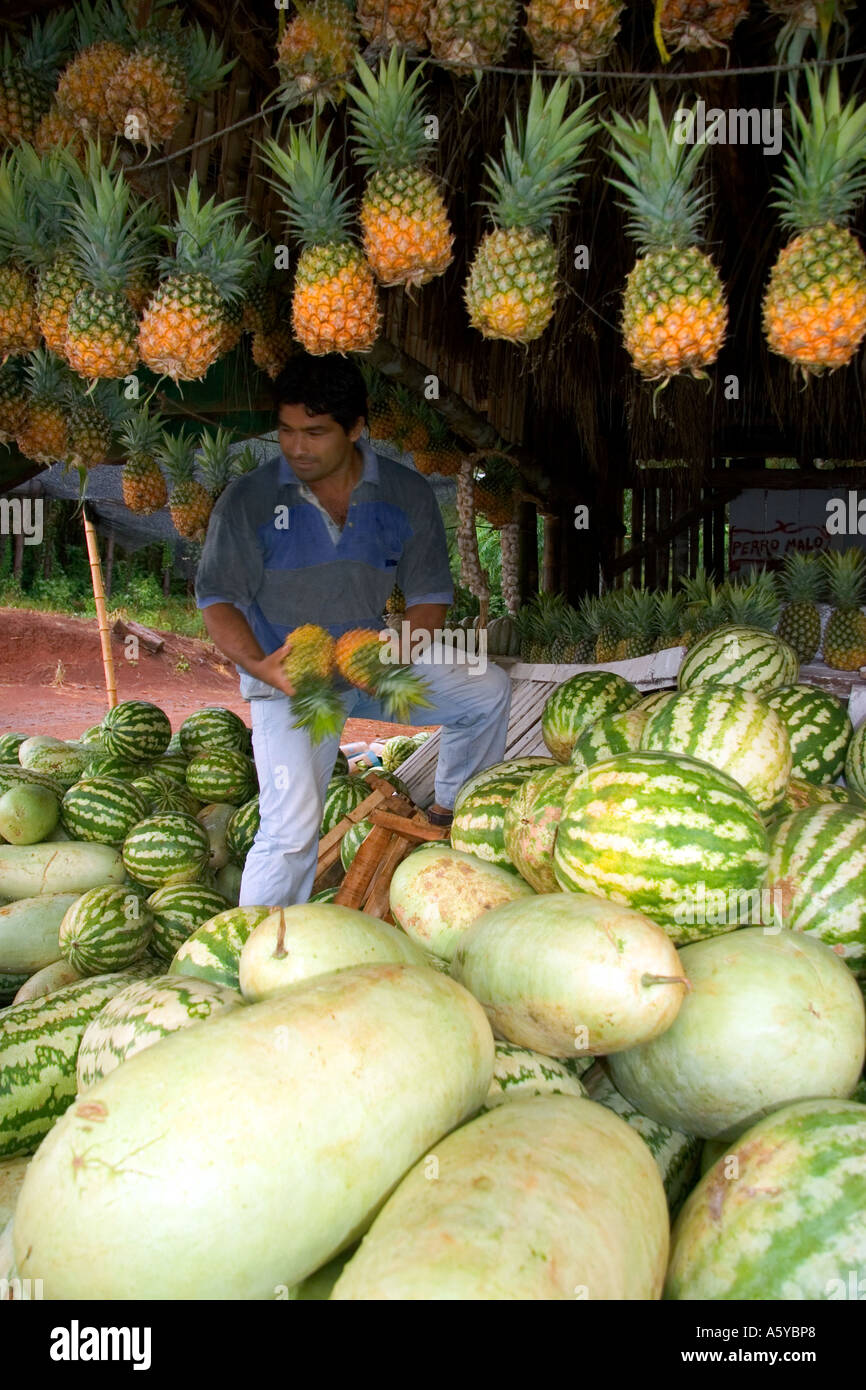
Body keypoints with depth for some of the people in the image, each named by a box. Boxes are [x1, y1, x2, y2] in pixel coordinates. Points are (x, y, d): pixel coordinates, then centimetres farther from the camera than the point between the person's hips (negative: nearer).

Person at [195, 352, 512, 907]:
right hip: (289, 679, -4)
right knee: (292, 830, -17)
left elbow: (429, 591, 0)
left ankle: (450, 813, 16)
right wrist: (258, 665, -26)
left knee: (486, 688, -5)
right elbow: (218, 597, -7)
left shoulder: (407, 493, -2)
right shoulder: (248, 500, -7)